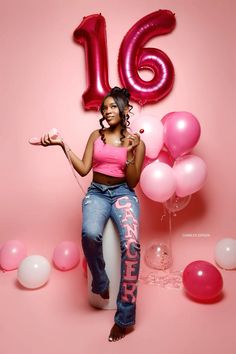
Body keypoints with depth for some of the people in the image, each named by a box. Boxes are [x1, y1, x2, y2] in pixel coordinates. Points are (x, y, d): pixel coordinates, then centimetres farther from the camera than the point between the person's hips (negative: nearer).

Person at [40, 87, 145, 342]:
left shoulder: (136, 142, 3)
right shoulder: (96, 135, 11)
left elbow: (132, 182, -2)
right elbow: (83, 170, 3)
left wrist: (129, 152, -15)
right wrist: (62, 145, -3)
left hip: (123, 193, -1)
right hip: (97, 193, 2)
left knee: (131, 244, -28)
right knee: (90, 234, -32)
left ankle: (125, 317, -12)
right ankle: (100, 284, -1)